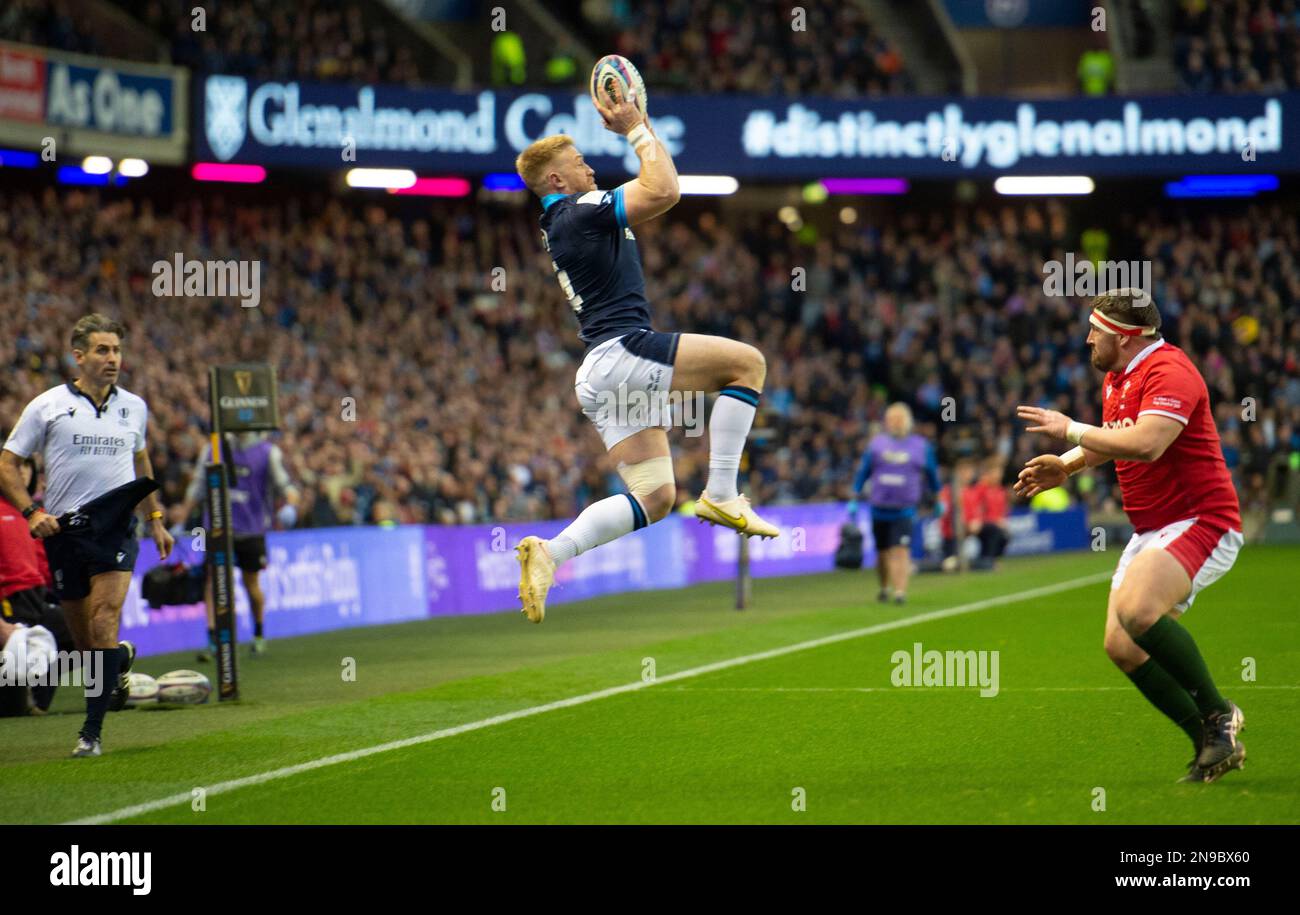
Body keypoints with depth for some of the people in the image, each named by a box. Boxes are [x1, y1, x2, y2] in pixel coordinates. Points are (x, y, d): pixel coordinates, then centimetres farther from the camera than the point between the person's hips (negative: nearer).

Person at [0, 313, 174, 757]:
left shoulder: (134, 407, 10)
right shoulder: (47, 406, 0)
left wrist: (156, 519, 25)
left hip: (116, 528, 0)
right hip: (64, 531, 0)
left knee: (103, 627, -17)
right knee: (86, 642, 8)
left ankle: (92, 731, -13)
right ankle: (122, 656, 44)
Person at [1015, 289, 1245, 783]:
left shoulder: (1169, 372, -18)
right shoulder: (1115, 380, 13)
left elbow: (1146, 444, -33)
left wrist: (1070, 429, -22)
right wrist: (1065, 465, 14)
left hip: (1201, 522, -10)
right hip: (1151, 532, 10)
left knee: (1137, 611, -32)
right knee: (1122, 646, -2)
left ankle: (1217, 714, -16)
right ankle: (1210, 743, 5)